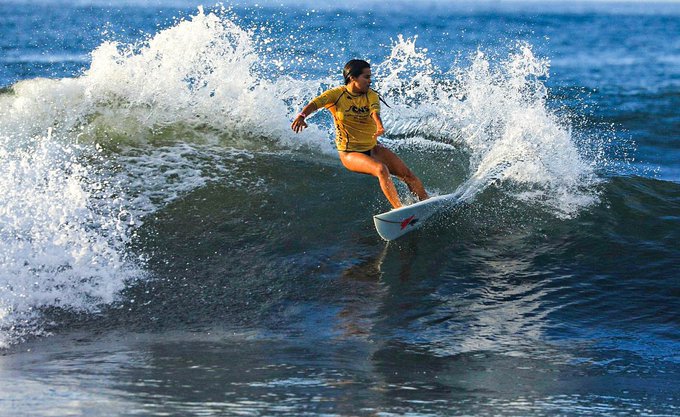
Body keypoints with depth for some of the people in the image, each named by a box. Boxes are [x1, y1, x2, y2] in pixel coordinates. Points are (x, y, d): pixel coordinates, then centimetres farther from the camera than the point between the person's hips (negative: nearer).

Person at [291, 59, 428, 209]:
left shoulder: (371, 96, -3)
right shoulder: (337, 94, -10)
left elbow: (375, 112, -25)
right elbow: (315, 104, -26)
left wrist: (380, 127, -48)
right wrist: (302, 115, -49)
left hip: (373, 149, 5)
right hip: (350, 153, -5)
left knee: (407, 174, -6)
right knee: (381, 169, -31)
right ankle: (399, 209, -36)